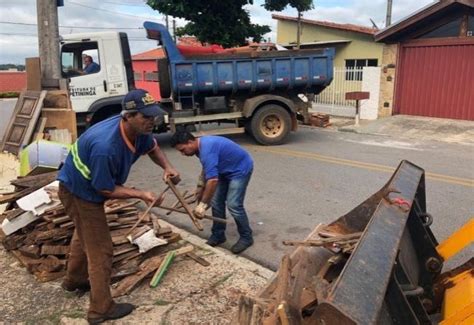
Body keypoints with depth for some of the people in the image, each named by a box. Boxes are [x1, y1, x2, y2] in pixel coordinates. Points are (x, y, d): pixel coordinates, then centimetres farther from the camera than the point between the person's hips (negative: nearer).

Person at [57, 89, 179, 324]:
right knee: (100, 249, -1)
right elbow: (106, 190, -29)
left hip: (84, 187, 10)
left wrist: (167, 167, -14)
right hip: (79, 192, -10)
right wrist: (141, 195, -27)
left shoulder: (139, 130, -18)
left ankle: (74, 279, 55)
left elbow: (152, 147, 4)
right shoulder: (105, 147, -41)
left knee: (85, 234, 30)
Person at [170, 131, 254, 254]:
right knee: (216, 202, 6)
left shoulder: (206, 149, -32)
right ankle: (218, 235, 18)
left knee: (233, 205, -13)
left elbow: (213, 180, -37)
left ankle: (246, 237, 3)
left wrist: (203, 204, -32)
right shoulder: (202, 145, -1)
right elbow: (207, 169, 17)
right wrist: (201, 187, 18)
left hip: (241, 169, -10)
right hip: (226, 170, 10)